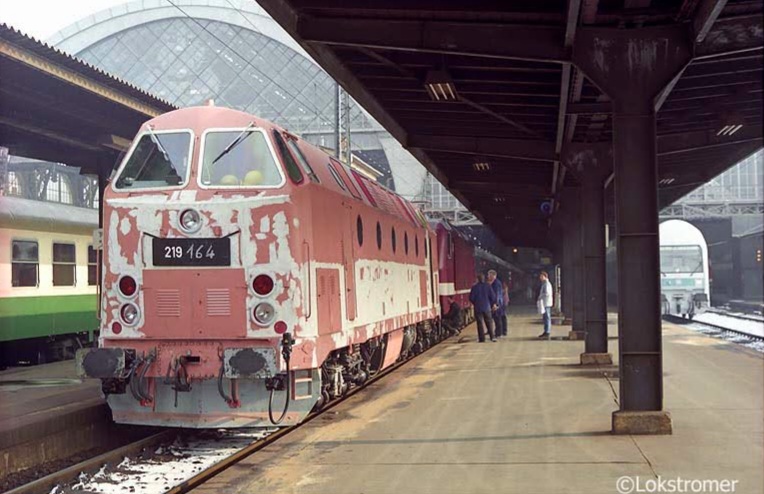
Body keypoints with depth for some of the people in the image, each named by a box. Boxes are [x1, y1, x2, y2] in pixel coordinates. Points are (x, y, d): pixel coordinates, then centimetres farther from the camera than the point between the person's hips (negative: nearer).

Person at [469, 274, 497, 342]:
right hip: (487, 307, 2)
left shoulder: (475, 287, -8)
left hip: (478, 308, -2)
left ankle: (481, 338, 2)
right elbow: (493, 296, -1)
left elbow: (471, 298, -5)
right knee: (489, 322, 10)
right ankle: (492, 337, 6)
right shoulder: (487, 286, -3)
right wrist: (492, 304, 16)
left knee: (480, 323, 4)